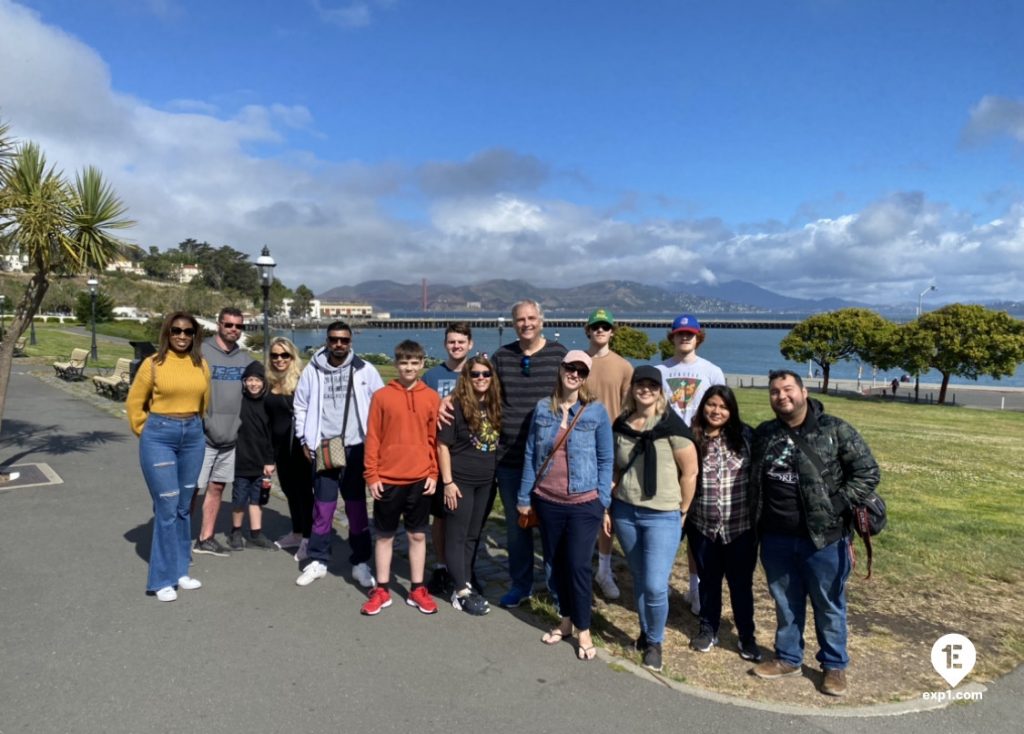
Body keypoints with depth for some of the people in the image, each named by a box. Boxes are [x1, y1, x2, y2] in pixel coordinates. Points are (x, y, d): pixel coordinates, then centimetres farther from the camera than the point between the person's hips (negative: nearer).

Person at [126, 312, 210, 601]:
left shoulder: (202, 366, 5)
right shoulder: (153, 363, -6)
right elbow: (134, 403, 2)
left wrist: (191, 425, 16)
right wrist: (146, 433, 4)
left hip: (193, 437, 4)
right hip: (159, 438, -4)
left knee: (183, 507, 13)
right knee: (167, 508, -4)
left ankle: (179, 570, 26)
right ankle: (163, 579, 8)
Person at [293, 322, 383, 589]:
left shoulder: (365, 370, -2)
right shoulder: (313, 370, 1)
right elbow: (301, 406, 10)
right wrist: (305, 440, 5)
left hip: (356, 447, 0)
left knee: (357, 507, 7)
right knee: (323, 507, 7)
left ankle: (361, 563, 17)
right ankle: (317, 561, 21)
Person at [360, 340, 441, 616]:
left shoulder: (432, 398, 1)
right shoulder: (381, 396, -3)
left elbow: (434, 439, 4)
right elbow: (372, 438, -2)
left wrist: (433, 474, 0)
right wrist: (371, 475, -5)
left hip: (420, 479, 1)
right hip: (387, 479, -1)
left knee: (418, 535, 11)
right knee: (385, 535, 10)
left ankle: (417, 590, 23)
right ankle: (381, 590, 23)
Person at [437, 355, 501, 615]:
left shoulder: (494, 406, 4)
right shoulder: (456, 406, -12)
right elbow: (442, 446, -11)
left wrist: (496, 475, 8)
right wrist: (447, 482, -14)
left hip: (487, 482, 6)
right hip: (460, 480, -6)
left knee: (473, 535, 14)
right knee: (457, 536, 3)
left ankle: (465, 582, 25)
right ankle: (461, 592, 7)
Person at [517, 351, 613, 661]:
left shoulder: (596, 411, -4)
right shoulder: (542, 408, 2)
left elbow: (605, 460, 0)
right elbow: (530, 454, 6)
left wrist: (604, 501, -5)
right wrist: (524, 497, 6)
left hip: (584, 503, -3)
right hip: (548, 501, 3)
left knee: (578, 565, -1)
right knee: (555, 562, 14)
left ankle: (583, 630, 18)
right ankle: (566, 620, 33)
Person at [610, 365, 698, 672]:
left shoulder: (671, 425, -13)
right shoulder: (621, 424, 2)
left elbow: (690, 472, -8)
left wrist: (681, 511, -2)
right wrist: (609, 504, 10)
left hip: (662, 516, -4)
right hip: (624, 512, 4)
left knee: (655, 585, -6)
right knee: (639, 579, 16)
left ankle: (655, 642, 19)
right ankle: (645, 632, 37)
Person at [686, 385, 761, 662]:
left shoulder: (745, 436, -6)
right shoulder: (691, 438, -7)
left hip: (740, 525, 0)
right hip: (703, 525, 1)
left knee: (741, 582, 11)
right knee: (708, 580, 17)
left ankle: (747, 637, 28)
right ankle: (708, 630, 34)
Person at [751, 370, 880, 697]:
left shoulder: (835, 430, -8)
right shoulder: (763, 434, 6)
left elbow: (867, 473, -8)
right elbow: (754, 479, 18)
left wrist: (835, 507, -15)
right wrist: (758, 522, 9)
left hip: (823, 537, -4)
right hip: (776, 538, 4)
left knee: (829, 605, 12)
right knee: (786, 603, 17)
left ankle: (834, 665, 29)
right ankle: (788, 658, 34)